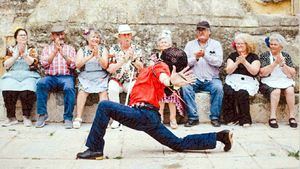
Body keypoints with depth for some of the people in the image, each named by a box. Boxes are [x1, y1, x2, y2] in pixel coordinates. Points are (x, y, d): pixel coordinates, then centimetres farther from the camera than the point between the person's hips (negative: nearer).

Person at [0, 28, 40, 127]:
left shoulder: (32, 50, 16)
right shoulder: (10, 50, 18)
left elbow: (34, 63, -2)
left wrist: (24, 53, -10)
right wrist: (16, 54, -4)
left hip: (28, 75, -1)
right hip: (12, 75, 1)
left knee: (27, 91, -35)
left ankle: (26, 117, -22)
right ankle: (11, 118, -22)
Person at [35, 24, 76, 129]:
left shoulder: (70, 48, 16)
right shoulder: (47, 49, 18)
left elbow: (72, 65, 1)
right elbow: (44, 64, 0)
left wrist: (62, 52, -10)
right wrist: (55, 50, -6)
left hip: (66, 76, -1)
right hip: (50, 77, 1)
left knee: (69, 87, -35)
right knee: (41, 84, -32)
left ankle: (68, 118, -27)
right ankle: (42, 114, -24)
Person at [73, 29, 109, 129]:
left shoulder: (103, 49, 12)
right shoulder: (82, 50, 13)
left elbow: (105, 65, 0)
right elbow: (78, 65, -3)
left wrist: (97, 55, -14)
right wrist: (91, 56, -12)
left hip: (101, 77, 0)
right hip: (85, 77, 0)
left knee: (103, 91, -28)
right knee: (82, 90, -28)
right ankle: (78, 118, -28)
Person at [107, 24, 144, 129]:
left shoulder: (136, 49, 7)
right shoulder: (114, 49, 3)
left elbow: (141, 68, 0)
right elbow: (110, 69, -7)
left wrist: (133, 58, -16)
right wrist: (124, 59, -17)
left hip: (131, 81, 1)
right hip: (116, 80, -1)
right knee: (112, 89, -34)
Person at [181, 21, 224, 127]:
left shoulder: (216, 44, 10)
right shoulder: (190, 45, 13)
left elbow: (219, 62, -5)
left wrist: (205, 55, -17)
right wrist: (195, 57, -14)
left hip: (211, 79, 0)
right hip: (194, 79, 1)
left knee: (218, 87, -31)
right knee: (185, 88, -29)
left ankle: (215, 117, -18)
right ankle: (193, 117, -21)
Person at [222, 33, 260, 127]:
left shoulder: (253, 57, 11)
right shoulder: (232, 56, 18)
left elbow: (254, 71, -4)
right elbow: (228, 71, 6)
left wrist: (244, 61, -12)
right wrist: (237, 62, -8)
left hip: (247, 81, -2)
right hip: (232, 81, 2)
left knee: (242, 93, -35)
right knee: (228, 92, -31)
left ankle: (245, 119, -23)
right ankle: (231, 118, -21)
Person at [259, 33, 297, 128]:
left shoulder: (286, 56, 12)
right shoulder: (264, 56, 6)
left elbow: (293, 74, 3)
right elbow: (263, 72, -9)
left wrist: (282, 64, -9)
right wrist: (275, 63, -13)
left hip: (285, 81, 2)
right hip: (269, 83, -2)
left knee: (290, 90, -28)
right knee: (276, 91, -33)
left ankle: (292, 117, -23)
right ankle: (272, 117, -31)